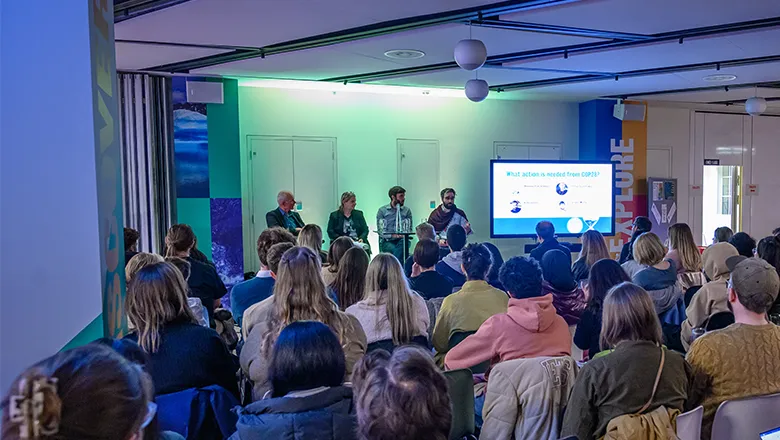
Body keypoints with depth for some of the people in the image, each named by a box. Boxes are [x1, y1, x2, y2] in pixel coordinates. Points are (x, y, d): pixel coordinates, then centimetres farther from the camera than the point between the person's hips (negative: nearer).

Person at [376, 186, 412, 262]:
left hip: (401, 240, 2)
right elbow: (380, 231, -2)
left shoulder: (407, 210, 13)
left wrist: (402, 235, -19)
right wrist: (392, 235, -20)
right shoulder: (382, 211, 5)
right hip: (387, 241, -2)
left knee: (401, 245, -35)